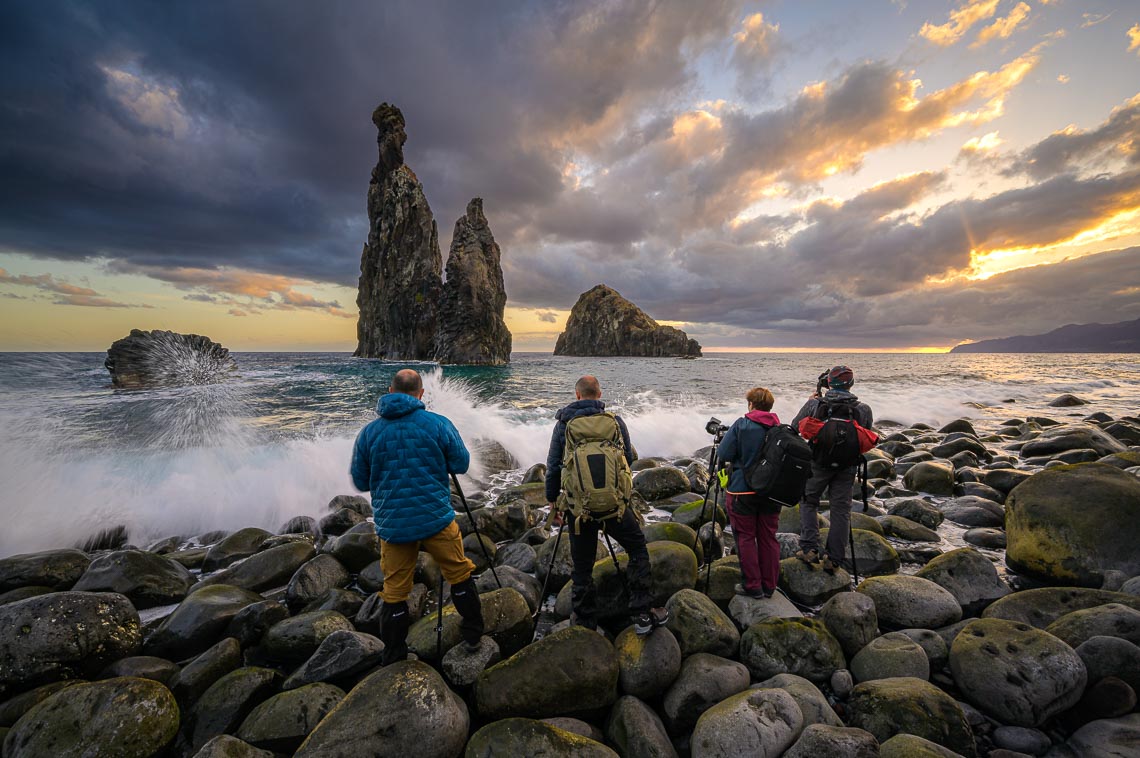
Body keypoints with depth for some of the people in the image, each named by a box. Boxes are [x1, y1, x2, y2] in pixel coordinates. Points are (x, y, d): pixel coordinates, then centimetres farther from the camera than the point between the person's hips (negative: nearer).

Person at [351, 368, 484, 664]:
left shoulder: (368, 433, -1)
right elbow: (461, 464, -1)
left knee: (394, 592, 16)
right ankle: (473, 634, 31)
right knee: (460, 575, 18)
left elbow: (360, 482, 6)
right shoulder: (438, 424, -9)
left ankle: (393, 660, 28)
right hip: (437, 520, -2)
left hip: (392, 526, 2)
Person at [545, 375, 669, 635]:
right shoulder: (615, 421, 1)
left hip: (578, 506, 1)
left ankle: (585, 627, 25)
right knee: (638, 550, 20)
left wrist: (552, 501, 12)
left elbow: (553, 466, 2)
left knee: (582, 569, 13)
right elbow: (629, 459, 6)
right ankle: (642, 614, 20)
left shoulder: (564, 424, 1)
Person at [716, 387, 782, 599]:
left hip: (742, 491, -5)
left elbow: (723, 454, -13)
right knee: (769, 538, 13)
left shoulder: (741, 425, -11)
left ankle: (753, 586, 12)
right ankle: (769, 586, 23)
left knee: (745, 538, 6)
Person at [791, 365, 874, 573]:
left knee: (808, 502, 16)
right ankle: (834, 559, 16)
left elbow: (795, 426, 2)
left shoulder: (814, 404, -12)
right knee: (841, 510, 10)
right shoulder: (863, 409, -7)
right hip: (848, 466, 2)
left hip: (818, 462, -1)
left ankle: (809, 549, 8)